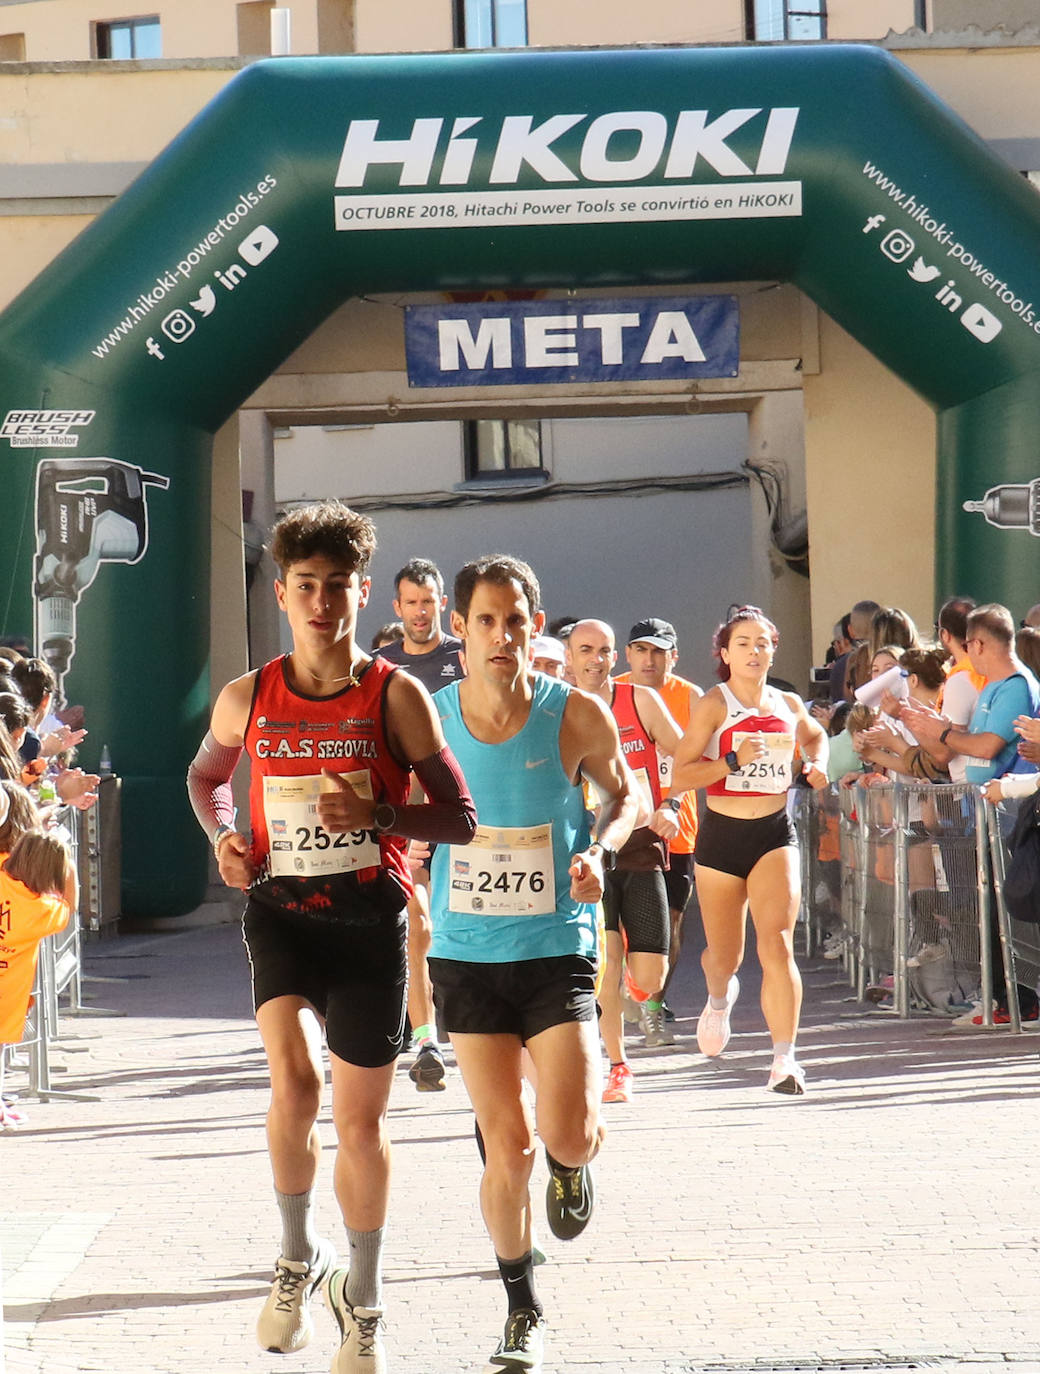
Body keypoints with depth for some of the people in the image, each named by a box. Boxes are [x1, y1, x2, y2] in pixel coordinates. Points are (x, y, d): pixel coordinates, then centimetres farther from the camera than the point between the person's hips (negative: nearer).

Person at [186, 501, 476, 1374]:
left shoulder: (396, 696, -6)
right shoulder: (246, 699, 1)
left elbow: (460, 819, -6)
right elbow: (206, 776, 22)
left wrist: (375, 813, -22)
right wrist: (223, 837, 1)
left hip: (369, 917, -1)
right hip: (280, 910, 1)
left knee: (360, 1119, 6)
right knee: (294, 1081, -23)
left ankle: (363, 1295, 27)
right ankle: (298, 1254, 3)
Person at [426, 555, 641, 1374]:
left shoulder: (578, 716, -7)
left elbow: (625, 794, 9)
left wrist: (599, 850, -10)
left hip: (558, 947, -1)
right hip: (468, 952, 1)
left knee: (568, 1136, -13)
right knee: (507, 1142, 1)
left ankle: (574, 1164, 27)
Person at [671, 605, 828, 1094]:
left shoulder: (788, 705, 7)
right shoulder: (713, 705, -6)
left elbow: (815, 735, 31)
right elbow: (680, 774, -12)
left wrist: (817, 763, 10)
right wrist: (733, 761, -23)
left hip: (775, 834, 1)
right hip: (721, 835, -1)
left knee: (777, 944, -18)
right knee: (724, 956, 13)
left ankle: (784, 1059, -20)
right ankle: (720, 998, 51)